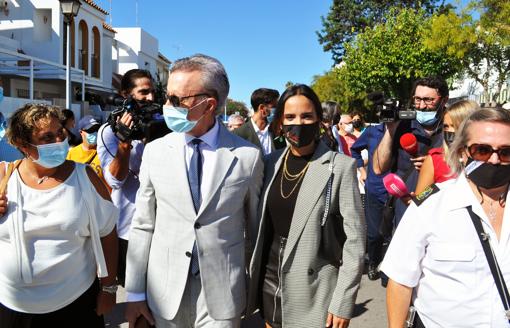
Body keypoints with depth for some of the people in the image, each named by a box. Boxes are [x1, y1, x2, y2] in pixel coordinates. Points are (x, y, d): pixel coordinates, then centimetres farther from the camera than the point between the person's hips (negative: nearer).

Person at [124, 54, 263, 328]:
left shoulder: (248, 156, -9)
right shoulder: (154, 151, -4)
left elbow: (255, 228, 1)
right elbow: (143, 225, 0)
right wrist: (135, 293, 2)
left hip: (222, 294, -1)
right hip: (164, 292, 2)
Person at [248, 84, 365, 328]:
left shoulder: (340, 166, -12)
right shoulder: (272, 162, 2)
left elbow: (354, 240, -11)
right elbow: (263, 225, 9)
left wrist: (343, 303, -12)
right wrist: (253, 276, 9)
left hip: (313, 292, -4)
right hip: (269, 283, 4)